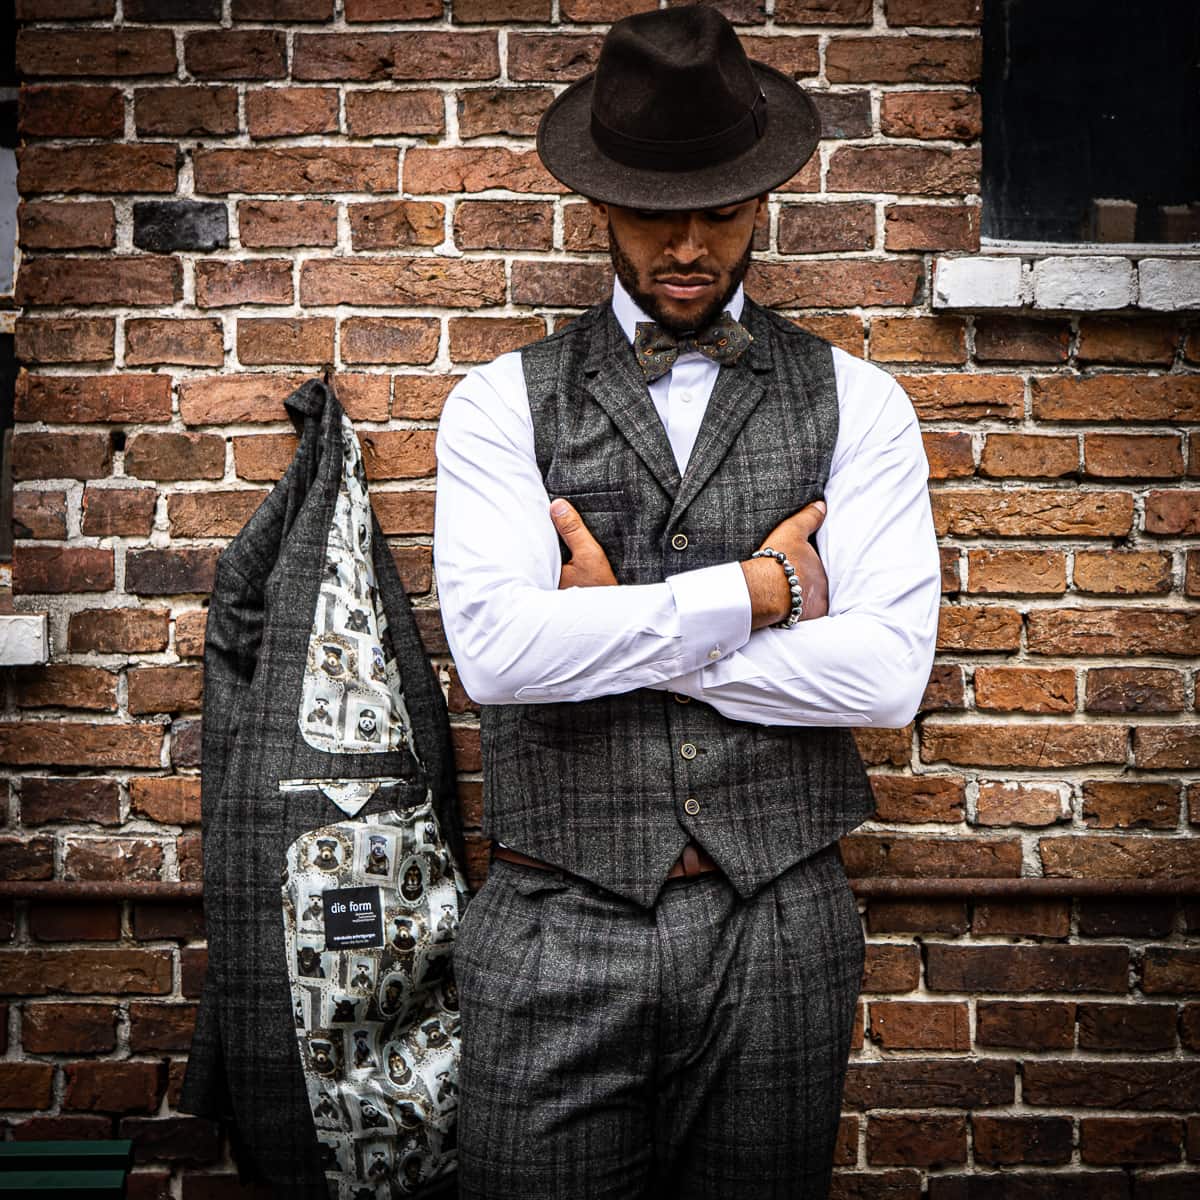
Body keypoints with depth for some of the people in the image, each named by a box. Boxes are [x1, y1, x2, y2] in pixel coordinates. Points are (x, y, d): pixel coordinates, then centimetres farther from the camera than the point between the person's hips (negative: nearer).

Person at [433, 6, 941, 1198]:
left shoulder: (852, 401, 3)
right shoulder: (502, 403, 1)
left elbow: (888, 669, -9)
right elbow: (496, 648, -15)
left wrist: (615, 629, -10)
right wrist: (753, 589, -11)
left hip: (779, 928, 2)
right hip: (558, 927, -1)